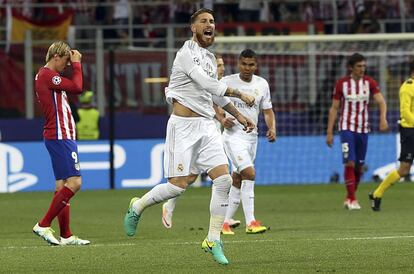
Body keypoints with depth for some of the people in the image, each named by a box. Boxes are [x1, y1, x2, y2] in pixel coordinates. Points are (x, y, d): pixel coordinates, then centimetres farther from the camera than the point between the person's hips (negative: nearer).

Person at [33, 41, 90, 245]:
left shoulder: (45, 75, 19)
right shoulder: (47, 75, -12)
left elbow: (74, 88, 23)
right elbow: (77, 88, -15)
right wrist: (76, 64, -6)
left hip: (61, 136, 11)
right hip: (60, 136, -11)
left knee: (63, 185, 9)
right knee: (74, 182, -14)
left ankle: (66, 236, 9)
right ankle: (43, 225, -13)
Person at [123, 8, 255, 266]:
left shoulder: (210, 57, 16)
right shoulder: (186, 53, -11)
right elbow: (207, 84, -22)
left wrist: (238, 115, 27)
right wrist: (240, 94, -18)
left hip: (206, 125, 7)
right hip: (184, 125, -7)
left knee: (224, 179, -7)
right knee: (179, 185, -8)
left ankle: (213, 240, 0)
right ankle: (138, 206, 20)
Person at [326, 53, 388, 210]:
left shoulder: (369, 83, 1)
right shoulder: (342, 84, -3)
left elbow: (381, 102, -9)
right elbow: (334, 109, 1)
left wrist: (383, 118, -28)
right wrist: (329, 132, -2)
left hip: (363, 129, 3)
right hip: (347, 127, -3)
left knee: (359, 166, 7)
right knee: (350, 163, -15)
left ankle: (349, 198, 24)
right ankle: (352, 200, -10)